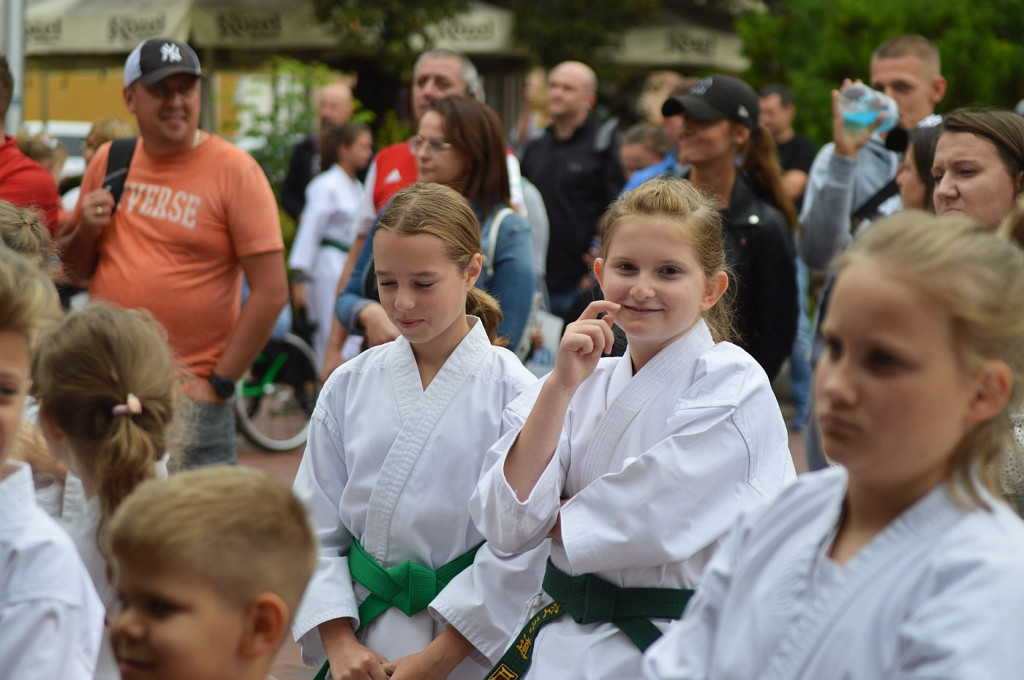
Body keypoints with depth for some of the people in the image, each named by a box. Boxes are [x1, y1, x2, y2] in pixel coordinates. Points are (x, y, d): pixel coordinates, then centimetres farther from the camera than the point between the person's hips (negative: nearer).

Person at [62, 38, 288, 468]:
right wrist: (86, 230, -2)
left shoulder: (234, 171, -6)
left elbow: (271, 292, -11)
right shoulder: (109, 161, 9)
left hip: (190, 398, -4)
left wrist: (219, 383, -12)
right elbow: (76, 269, 20)